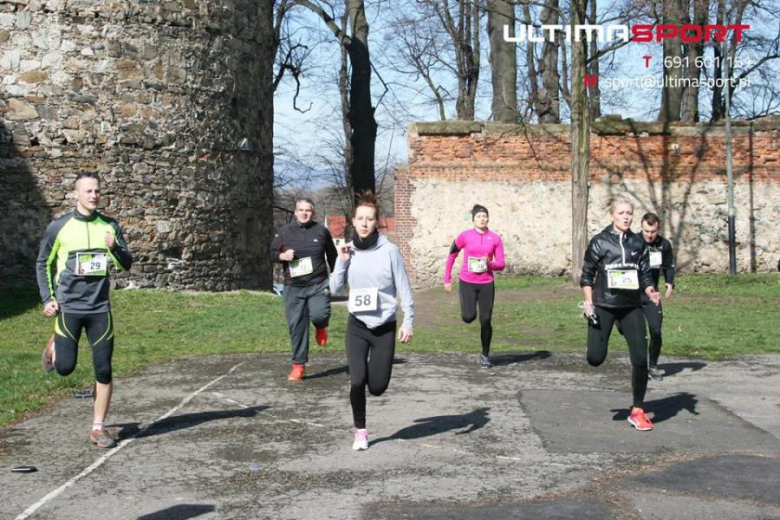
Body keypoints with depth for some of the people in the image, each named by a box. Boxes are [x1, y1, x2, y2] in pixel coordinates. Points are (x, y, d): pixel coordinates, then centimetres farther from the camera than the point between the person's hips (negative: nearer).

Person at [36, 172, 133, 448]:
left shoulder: (109, 226, 4)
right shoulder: (59, 226, -2)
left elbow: (126, 264, 5)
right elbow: (43, 263, 9)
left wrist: (114, 248, -15)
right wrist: (47, 298, 1)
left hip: (100, 308, 2)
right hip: (68, 307, -2)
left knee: (104, 370, -1)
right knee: (65, 367, -2)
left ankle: (98, 428, 10)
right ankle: (54, 346, 34)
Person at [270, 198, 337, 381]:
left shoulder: (321, 231, 4)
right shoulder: (285, 231, 4)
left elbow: (331, 255, 16)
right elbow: (272, 253, 11)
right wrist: (282, 256, -12)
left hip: (318, 285, -1)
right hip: (293, 287, 1)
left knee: (319, 315, -23)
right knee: (296, 326, 1)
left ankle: (320, 327, 16)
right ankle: (298, 365, 11)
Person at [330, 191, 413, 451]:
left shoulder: (389, 250, -7)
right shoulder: (348, 251, 3)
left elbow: (404, 288, -4)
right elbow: (335, 288, 5)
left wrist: (408, 322, -8)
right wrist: (342, 262, -8)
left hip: (385, 327, -1)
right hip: (357, 325, 2)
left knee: (377, 387, 0)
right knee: (357, 381, -11)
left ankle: (374, 367, 36)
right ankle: (360, 431, 9)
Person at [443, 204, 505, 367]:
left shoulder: (495, 239, 0)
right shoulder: (464, 236, -3)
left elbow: (501, 264, 4)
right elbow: (451, 256, 8)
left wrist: (490, 264, -18)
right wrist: (447, 279, 6)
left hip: (486, 284, 1)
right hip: (467, 282, -1)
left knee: (486, 321, -1)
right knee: (469, 317, -17)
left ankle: (485, 355, 16)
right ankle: (467, 309, 22)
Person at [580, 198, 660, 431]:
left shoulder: (638, 243, 6)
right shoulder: (599, 242, -1)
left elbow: (645, 274, 9)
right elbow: (587, 274, 3)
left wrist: (651, 292, -10)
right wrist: (588, 301, -7)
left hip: (632, 307, 2)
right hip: (603, 305, -2)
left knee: (640, 358, -6)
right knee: (595, 359, -7)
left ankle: (637, 411, 7)